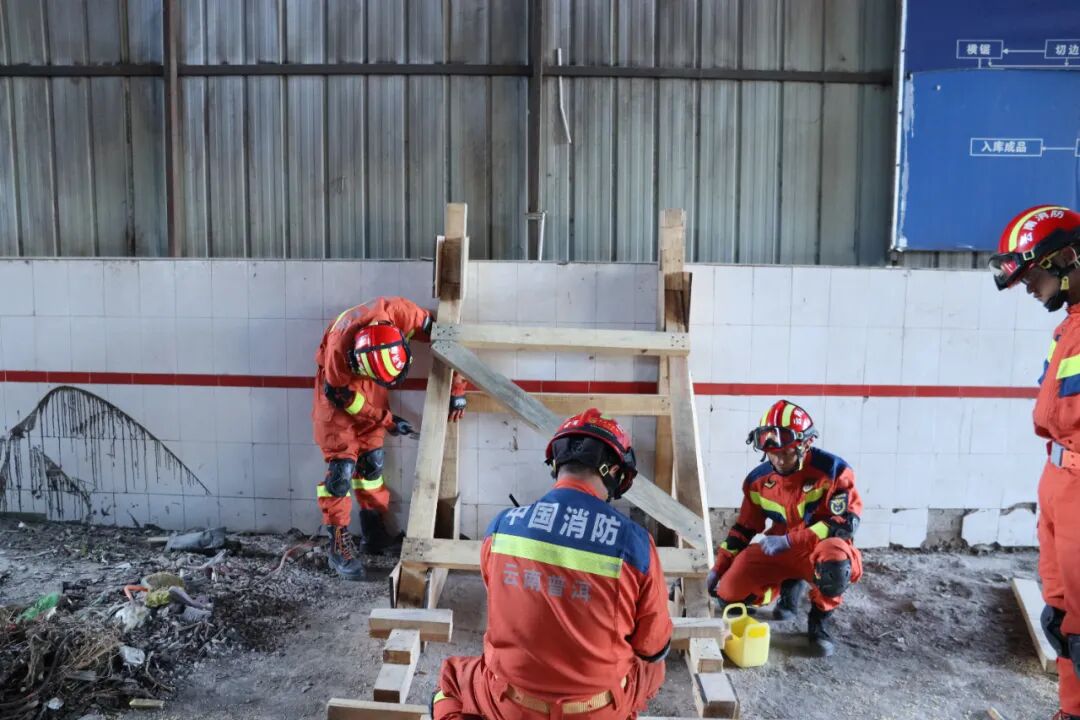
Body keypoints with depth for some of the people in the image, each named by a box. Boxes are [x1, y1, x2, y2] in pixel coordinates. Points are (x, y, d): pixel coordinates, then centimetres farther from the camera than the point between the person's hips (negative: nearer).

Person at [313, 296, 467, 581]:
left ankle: (373, 534, 19)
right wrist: (387, 421, -13)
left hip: (371, 386, 4)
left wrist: (456, 389, -15)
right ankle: (339, 544, -2)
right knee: (342, 464, -11)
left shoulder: (400, 312, -35)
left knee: (372, 460, 7)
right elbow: (342, 395, -20)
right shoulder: (339, 347, -39)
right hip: (338, 389, -4)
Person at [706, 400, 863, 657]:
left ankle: (819, 621, -9)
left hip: (823, 549, -4)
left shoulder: (832, 469, -17)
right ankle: (790, 585, 17)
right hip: (781, 552, 5)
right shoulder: (758, 480, -2)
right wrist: (719, 568, 2)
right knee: (728, 592, -13)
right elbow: (744, 528, 8)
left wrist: (790, 540, -25)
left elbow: (847, 522, -21)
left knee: (835, 561, -42)